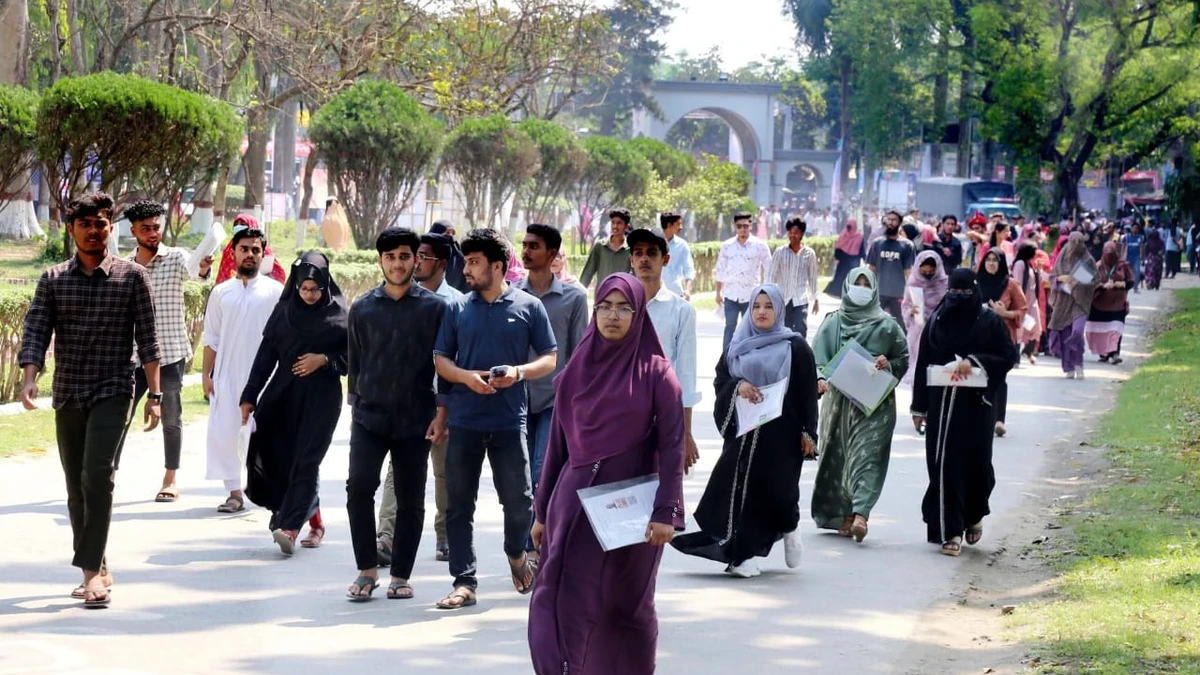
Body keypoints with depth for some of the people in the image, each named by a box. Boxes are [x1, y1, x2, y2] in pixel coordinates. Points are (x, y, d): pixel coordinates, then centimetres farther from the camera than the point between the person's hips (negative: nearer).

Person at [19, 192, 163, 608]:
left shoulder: (132, 277, 1)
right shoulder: (53, 280, 7)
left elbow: (147, 340, 0)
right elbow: (35, 333, -1)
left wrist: (154, 394, -4)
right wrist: (30, 379, -18)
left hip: (112, 391, -4)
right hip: (67, 396, 4)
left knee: (97, 475, -19)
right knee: (76, 486, 8)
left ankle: (90, 570, -20)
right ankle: (97, 571, 19)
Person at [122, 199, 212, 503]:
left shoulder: (175, 258, -6)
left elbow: (191, 270, -29)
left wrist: (203, 269, -52)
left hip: (170, 354, -3)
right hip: (134, 355, 3)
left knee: (172, 420, 5)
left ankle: (170, 481, 13)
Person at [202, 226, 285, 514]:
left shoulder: (275, 291, 1)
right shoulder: (221, 292, 8)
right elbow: (212, 338, 10)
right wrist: (206, 374, 3)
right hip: (227, 376, 2)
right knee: (224, 433, -2)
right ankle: (235, 493, 6)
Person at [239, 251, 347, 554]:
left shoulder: (338, 313, -2)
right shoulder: (284, 310, 5)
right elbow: (266, 353, 5)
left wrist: (324, 360, -14)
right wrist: (250, 395, 2)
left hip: (321, 396, -3)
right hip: (283, 391, 3)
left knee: (306, 460, -9)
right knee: (272, 451, -4)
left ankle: (290, 526, -14)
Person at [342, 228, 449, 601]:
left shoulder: (434, 307, 0)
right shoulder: (363, 307, 5)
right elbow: (354, 361, 13)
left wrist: (441, 412, -4)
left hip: (416, 419, -1)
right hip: (370, 416, 1)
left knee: (410, 500, 4)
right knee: (359, 487, -13)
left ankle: (401, 576, 15)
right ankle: (367, 569, -1)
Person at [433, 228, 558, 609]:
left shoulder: (529, 307, 2)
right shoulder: (458, 309, 8)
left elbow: (549, 359, 5)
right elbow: (441, 360, 10)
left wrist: (519, 372, -14)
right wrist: (466, 376, -10)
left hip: (509, 421, -2)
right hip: (464, 421, 2)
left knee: (518, 499, 2)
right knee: (459, 504, 1)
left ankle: (516, 554, 32)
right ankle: (464, 583, 6)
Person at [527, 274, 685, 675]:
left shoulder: (656, 372, -2)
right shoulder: (578, 368, 8)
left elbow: (672, 447, -7)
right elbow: (557, 443, 11)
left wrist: (665, 513, -15)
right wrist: (543, 511, 11)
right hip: (576, 502, 3)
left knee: (628, 608, 8)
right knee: (568, 604, -5)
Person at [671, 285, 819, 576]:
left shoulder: (795, 347, 1)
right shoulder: (738, 346, 13)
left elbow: (808, 391, 0)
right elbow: (720, 380, 11)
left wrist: (808, 432, -6)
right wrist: (738, 386, -11)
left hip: (781, 432, -3)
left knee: (775, 488, -3)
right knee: (741, 488, -4)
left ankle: (788, 526, 28)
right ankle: (742, 553, 0)